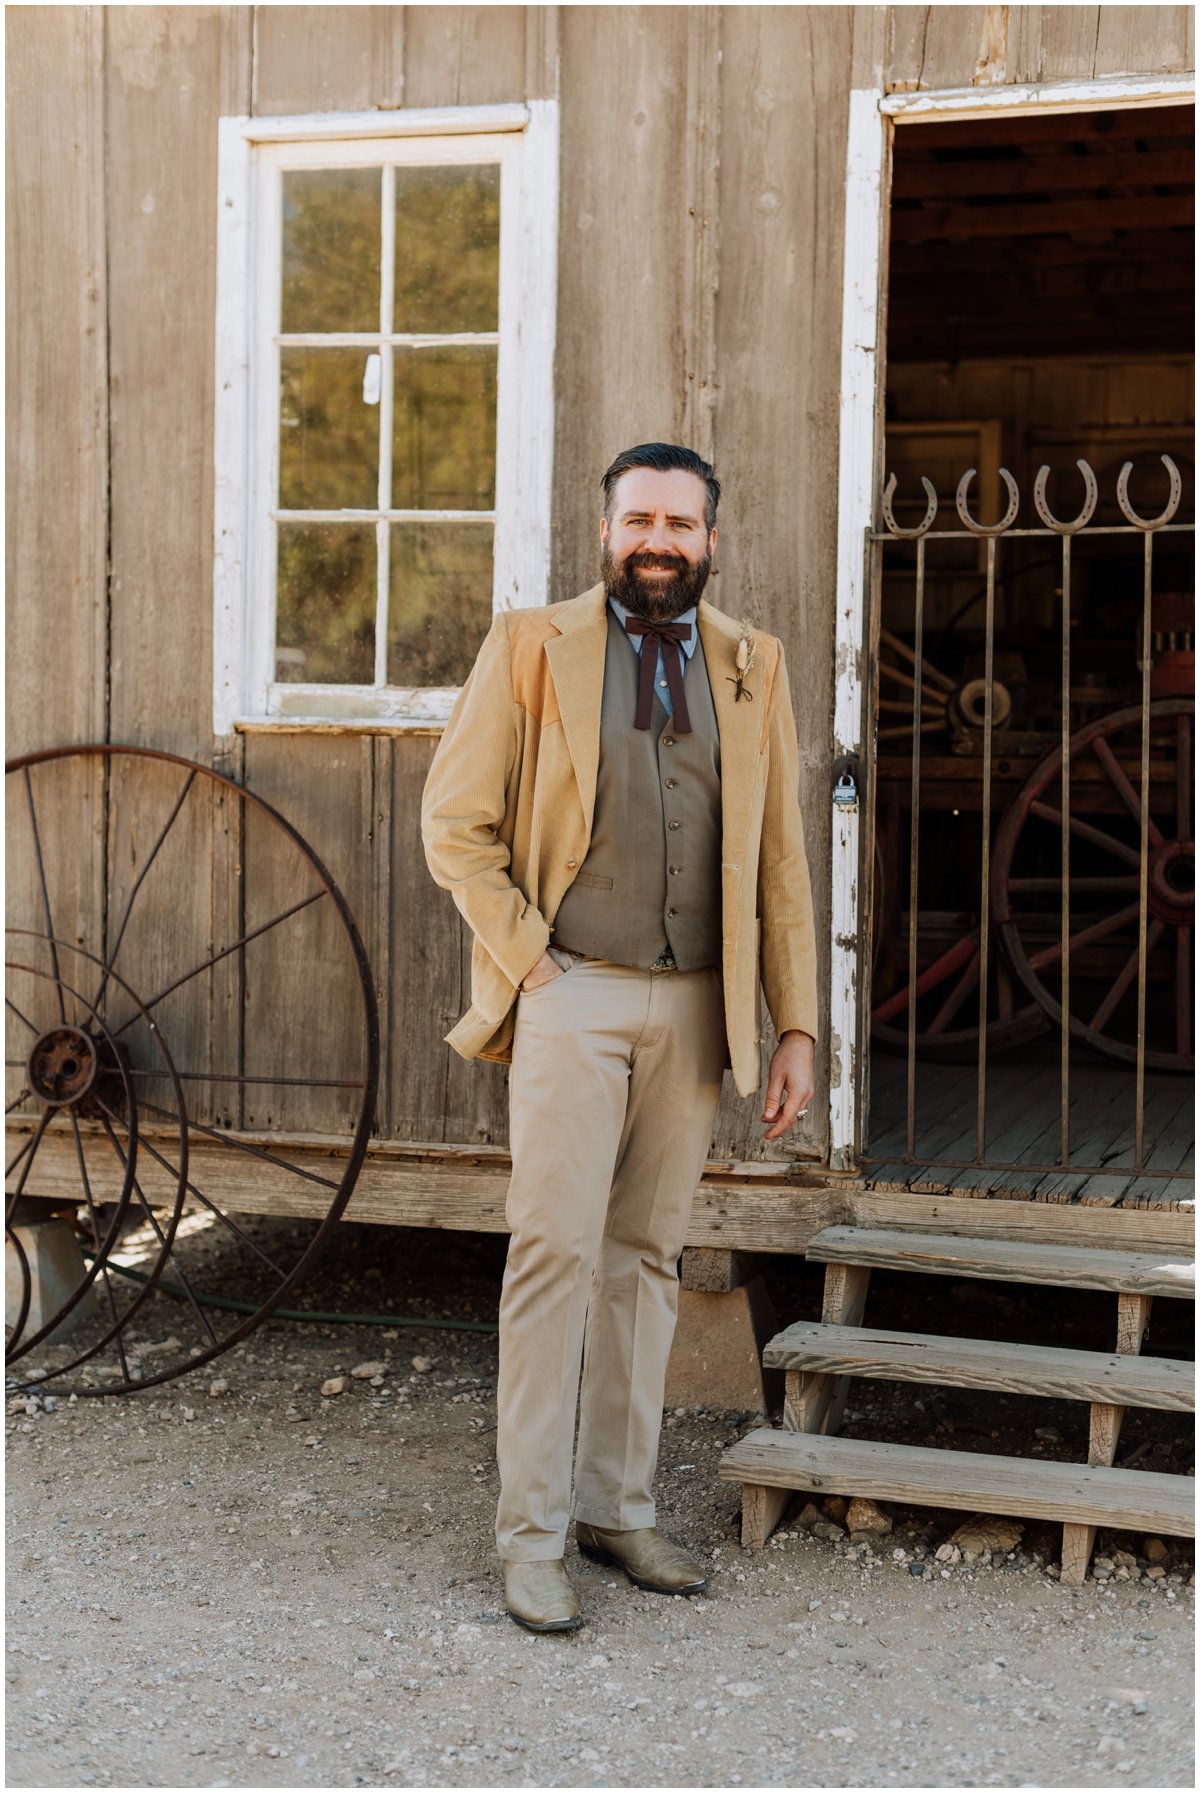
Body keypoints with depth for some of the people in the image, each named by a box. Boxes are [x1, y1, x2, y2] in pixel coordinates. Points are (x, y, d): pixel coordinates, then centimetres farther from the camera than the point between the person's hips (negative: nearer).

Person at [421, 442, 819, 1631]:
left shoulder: (752, 667, 10)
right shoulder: (530, 648, 1)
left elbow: (779, 859, 9)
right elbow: (455, 822, 0)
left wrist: (796, 1027, 4)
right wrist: (526, 959, -8)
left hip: (694, 1005, 3)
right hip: (572, 996, -3)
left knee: (645, 1258, 9)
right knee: (555, 1251, -7)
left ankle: (617, 1506, 19)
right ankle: (531, 1533, 1)